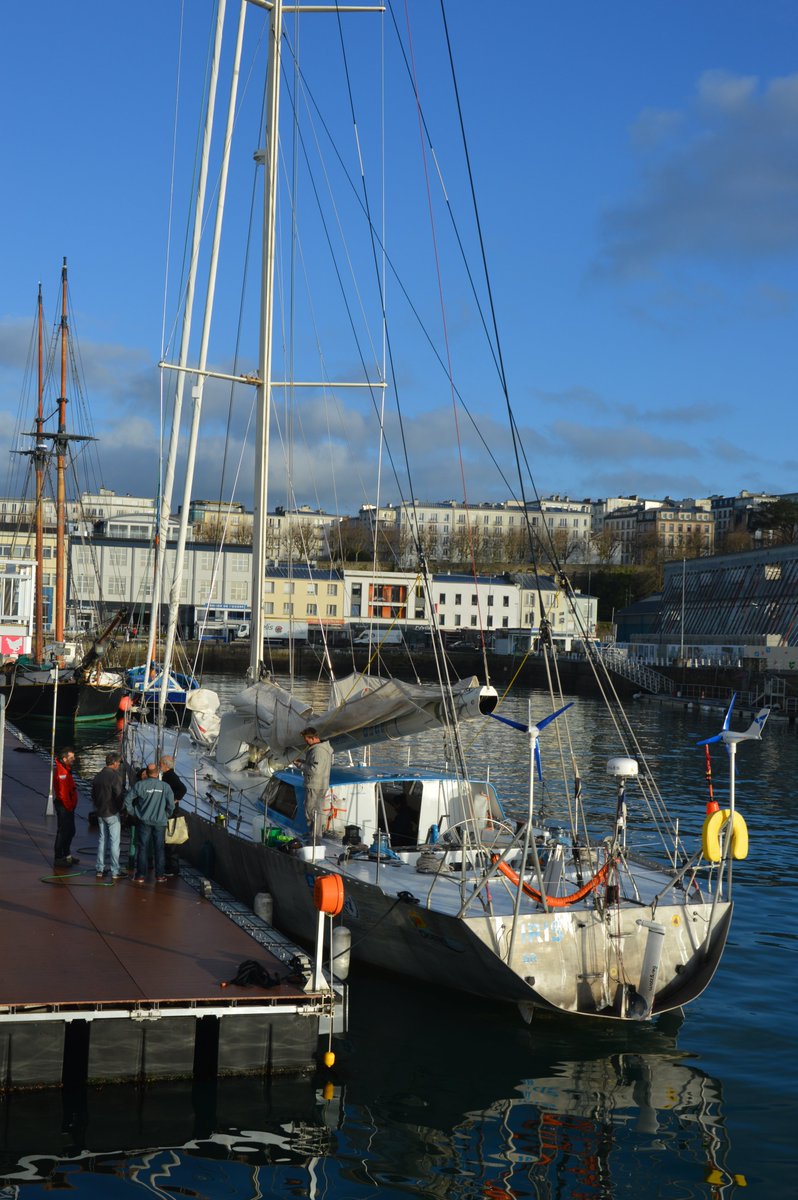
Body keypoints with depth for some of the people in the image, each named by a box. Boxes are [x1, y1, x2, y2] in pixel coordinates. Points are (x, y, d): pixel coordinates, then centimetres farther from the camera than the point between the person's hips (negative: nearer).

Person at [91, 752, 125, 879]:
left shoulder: (97, 776, 7)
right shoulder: (115, 776, -17)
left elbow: (93, 795, 14)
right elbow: (119, 795, -18)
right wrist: (121, 809, -3)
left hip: (100, 813, 7)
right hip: (112, 813, -7)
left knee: (102, 840, 14)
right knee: (114, 841, -1)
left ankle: (100, 869, 16)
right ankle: (115, 871, 1)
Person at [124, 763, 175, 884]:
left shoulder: (140, 785, -7)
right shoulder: (165, 786, -5)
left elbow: (127, 799, -6)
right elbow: (171, 804, -4)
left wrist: (133, 813, 5)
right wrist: (166, 815, 12)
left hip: (144, 820, -1)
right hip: (160, 821, 1)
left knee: (142, 848, 6)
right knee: (159, 848, 9)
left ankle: (141, 875, 7)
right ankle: (160, 875, 11)